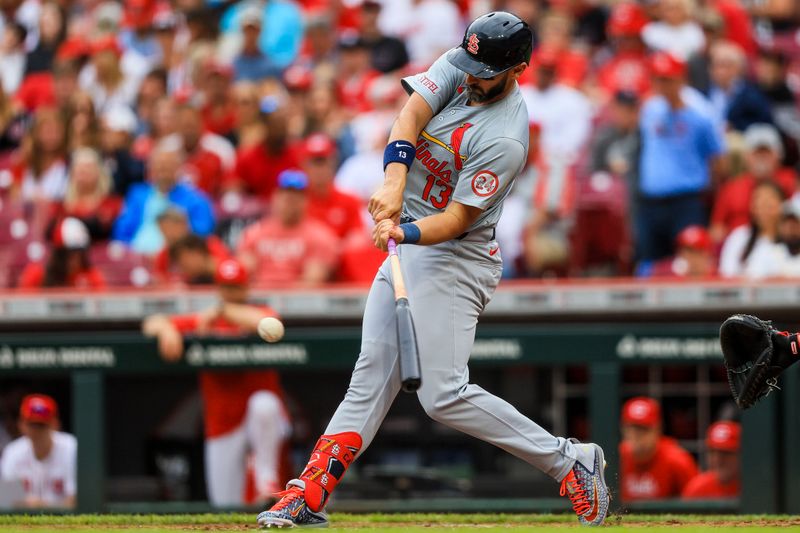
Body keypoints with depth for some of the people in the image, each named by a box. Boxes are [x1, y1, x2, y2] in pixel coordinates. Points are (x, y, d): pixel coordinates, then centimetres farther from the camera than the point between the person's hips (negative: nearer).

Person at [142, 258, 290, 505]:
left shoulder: (261, 313, 0)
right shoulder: (200, 322, 5)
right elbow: (151, 324, -2)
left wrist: (222, 311, -25)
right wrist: (165, 328, -24)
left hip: (266, 421, -2)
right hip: (223, 428, 2)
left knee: (263, 403, -39)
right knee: (225, 507, -5)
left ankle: (267, 480, -24)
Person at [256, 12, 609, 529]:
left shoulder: (504, 138, -22)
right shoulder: (458, 67, -1)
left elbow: (457, 220, -23)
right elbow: (412, 114, -16)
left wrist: (405, 232, -39)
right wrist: (395, 180, -31)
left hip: (454, 256, -8)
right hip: (407, 246, 8)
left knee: (444, 395, -12)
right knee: (371, 376, 5)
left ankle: (568, 461, -4)